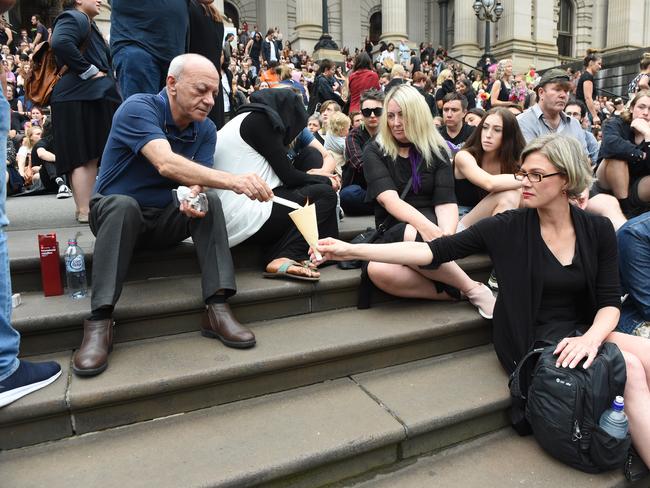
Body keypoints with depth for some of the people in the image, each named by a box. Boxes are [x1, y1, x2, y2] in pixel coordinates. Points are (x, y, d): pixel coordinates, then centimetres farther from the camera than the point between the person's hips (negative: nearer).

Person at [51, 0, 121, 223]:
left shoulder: (88, 23, 27)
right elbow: (60, 43, -24)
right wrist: (89, 71, -18)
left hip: (95, 97, 10)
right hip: (80, 98, -10)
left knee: (91, 156, 8)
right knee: (83, 157, -10)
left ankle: (85, 206, 12)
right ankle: (84, 211, -9)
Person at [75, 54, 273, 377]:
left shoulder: (206, 129, -3)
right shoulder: (139, 107, -20)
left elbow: (196, 181, -10)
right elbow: (166, 163, -37)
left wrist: (194, 197, -36)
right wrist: (233, 181, -48)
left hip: (165, 218, 4)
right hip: (113, 213, -4)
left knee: (210, 200, -23)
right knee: (123, 204, -36)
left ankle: (216, 308, -28)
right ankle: (99, 321, -33)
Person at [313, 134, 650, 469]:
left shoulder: (598, 230, 2)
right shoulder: (507, 228, -8)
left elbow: (610, 300, 2)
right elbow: (435, 250, -13)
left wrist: (592, 336, -22)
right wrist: (353, 250, -19)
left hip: (585, 330, 4)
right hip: (532, 340, -4)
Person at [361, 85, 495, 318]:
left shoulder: (436, 151, 8)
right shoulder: (374, 152, 4)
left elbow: (446, 201, -4)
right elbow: (388, 198, -13)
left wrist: (447, 235, -27)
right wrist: (424, 224, -31)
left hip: (430, 224, 0)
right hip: (393, 231, 1)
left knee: (412, 237, -38)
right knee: (377, 271, -34)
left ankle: (471, 289, -18)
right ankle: (472, 289, -22)